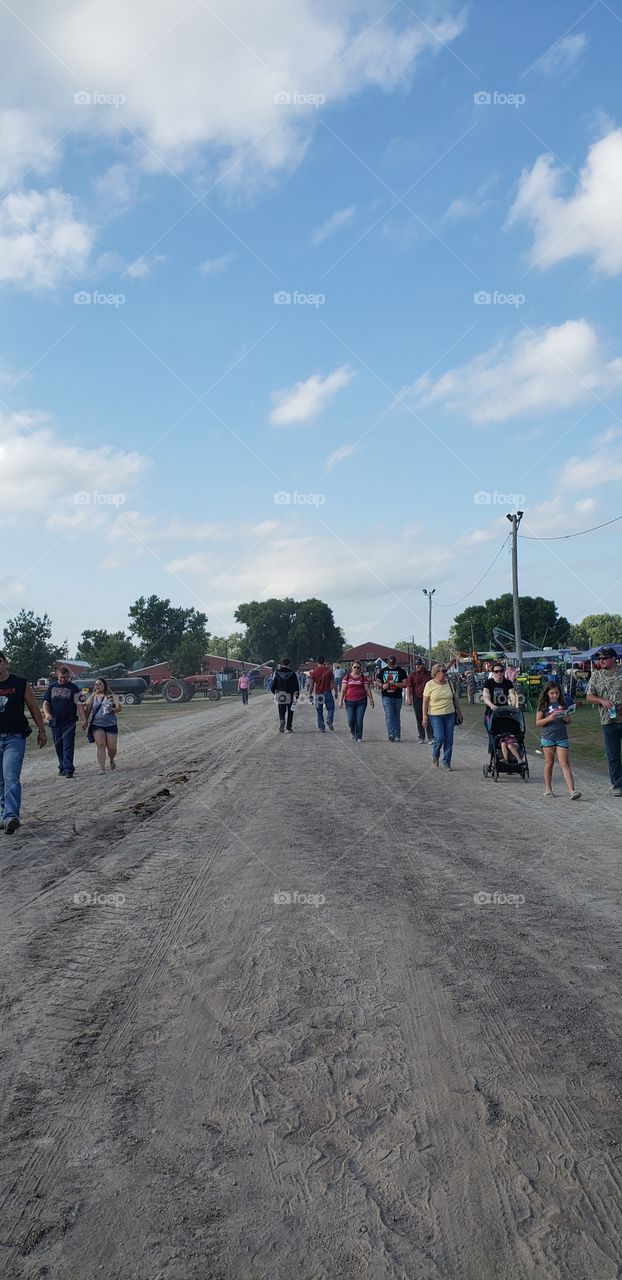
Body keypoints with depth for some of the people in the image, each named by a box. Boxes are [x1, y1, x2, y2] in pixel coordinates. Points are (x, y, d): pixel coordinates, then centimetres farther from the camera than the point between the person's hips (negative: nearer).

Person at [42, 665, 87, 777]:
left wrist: (84, 719, -8)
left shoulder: (73, 688, 2)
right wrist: (46, 713, -9)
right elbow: (46, 701, 11)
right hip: (54, 721, 4)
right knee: (58, 746, 11)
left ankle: (68, 769, -14)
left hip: (69, 722, -4)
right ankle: (63, 767, 22)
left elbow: (79, 704, -1)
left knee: (68, 746, -10)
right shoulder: (52, 687, 10)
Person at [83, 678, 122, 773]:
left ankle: (111, 760, 32)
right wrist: (85, 721, -1)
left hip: (111, 725, 0)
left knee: (112, 748, -1)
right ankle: (102, 768, -12)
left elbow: (119, 708, -2)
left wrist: (112, 710, -22)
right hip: (97, 725, 0)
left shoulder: (111, 696, 5)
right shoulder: (93, 697, 9)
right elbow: (87, 710, 9)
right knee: (101, 746, -13)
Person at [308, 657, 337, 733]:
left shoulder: (314, 671, -1)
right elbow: (333, 682, 1)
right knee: (331, 708, 10)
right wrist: (336, 692, 9)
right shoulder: (329, 670, -1)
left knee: (319, 712, 9)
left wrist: (310, 694, 7)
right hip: (327, 692, -1)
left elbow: (311, 684, -1)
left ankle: (321, 728, 7)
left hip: (318, 694, 1)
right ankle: (329, 720, -17)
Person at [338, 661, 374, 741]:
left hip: (361, 702, 0)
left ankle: (359, 737, 5)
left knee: (359, 720, -5)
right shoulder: (347, 677, 7)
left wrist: (371, 700, 1)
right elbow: (343, 690, 5)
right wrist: (341, 700, 0)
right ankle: (352, 731, 26)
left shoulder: (363, 677, 6)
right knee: (351, 720, -4)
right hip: (349, 701, 0)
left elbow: (368, 689, 6)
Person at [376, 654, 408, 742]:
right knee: (389, 716, -12)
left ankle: (397, 735, 16)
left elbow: (405, 684, -3)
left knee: (397, 716, 8)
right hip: (386, 697, 0)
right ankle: (391, 734, -20)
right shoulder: (383, 671, 9)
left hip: (397, 697, 0)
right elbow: (377, 682, 16)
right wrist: (382, 685, -5)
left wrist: (395, 684, -17)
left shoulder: (401, 671, 3)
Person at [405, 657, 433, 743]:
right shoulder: (413, 674, 4)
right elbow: (408, 686, 0)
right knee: (419, 719, 6)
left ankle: (431, 737, -3)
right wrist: (408, 697, -10)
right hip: (417, 699, 1)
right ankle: (421, 737, 15)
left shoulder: (429, 674, 6)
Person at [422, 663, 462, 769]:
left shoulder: (449, 682, 8)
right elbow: (425, 702, -4)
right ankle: (435, 756, 16)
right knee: (439, 738, -13)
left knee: (449, 740, 1)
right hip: (436, 715, -4)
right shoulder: (430, 684, -4)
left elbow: (454, 698, 16)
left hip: (450, 715, 4)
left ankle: (447, 762, 12)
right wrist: (425, 717, -8)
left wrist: (459, 712, 14)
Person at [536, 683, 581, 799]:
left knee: (565, 763, -5)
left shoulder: (562, 704, 10)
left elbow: (568, 721, 17)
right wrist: (549, 718, -20)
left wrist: (567, 719, -6)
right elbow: (538, 722, -3)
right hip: (547, 737, -2)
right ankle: (548, 789, 18)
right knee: (549, 763, 7)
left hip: (562, 737, 2)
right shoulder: (543, 705, 1)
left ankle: (571, 791, -12)